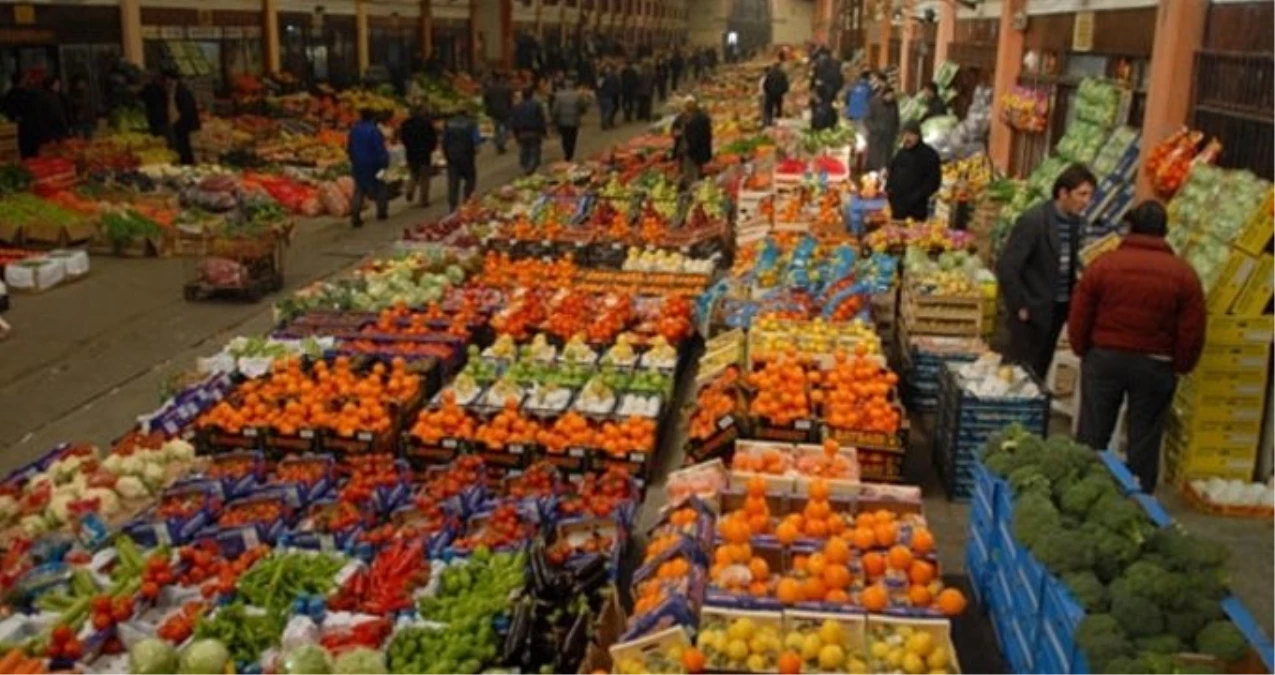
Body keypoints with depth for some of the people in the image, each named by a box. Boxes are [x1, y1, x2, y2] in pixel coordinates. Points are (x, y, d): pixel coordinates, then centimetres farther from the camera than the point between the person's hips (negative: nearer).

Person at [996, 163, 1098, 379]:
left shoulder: (1076, 221, 4)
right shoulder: (1033, 220, -18)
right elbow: (1006, 267, -20)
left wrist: (1072, 300, 8)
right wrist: (1020, 307, -15)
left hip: (1059, 309, 7)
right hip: (1032, 311, -7)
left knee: (1040, 371, 14)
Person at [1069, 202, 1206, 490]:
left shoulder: (1102, 265, -6)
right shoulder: (1184, 274, -5)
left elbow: (1078, 319, -3)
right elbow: (1192, 333, -3)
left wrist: (1084, 352, 11)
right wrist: (1180, 367, 10)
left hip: (1104, 359, 0)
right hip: (1155, 367, 0)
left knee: (1092, 434, 10)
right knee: (1144, 440, 10)